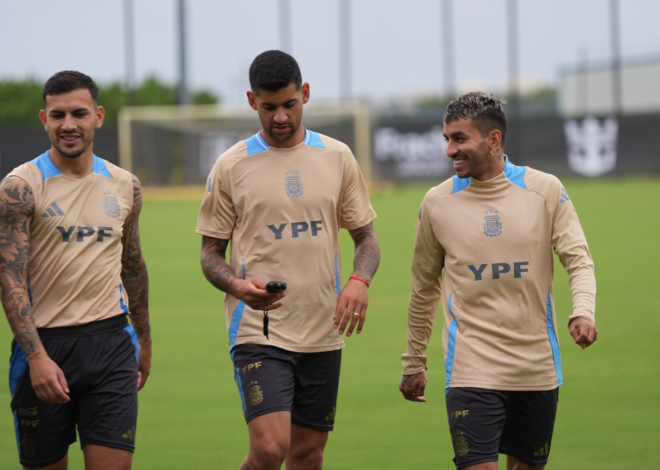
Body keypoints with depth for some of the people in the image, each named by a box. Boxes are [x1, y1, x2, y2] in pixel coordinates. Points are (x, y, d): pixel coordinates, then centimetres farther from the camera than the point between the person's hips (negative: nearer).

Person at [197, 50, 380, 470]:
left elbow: (366, 236, 13)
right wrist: (238, 285, -17)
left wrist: (360, 281, -9)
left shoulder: (337, 157, 7)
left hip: (322, 330, 3)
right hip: (258, 329, -3)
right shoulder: (231, 166, 0)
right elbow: (211, 253, 5)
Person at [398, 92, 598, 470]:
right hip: (471, 370, -1)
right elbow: (425, 288, 12)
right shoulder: (437, 203, 2)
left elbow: (579, 259, -1)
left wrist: (584, 312, -22)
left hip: (538, 368, 1)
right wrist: (414, 363, 16)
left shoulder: (545, 190, 0)